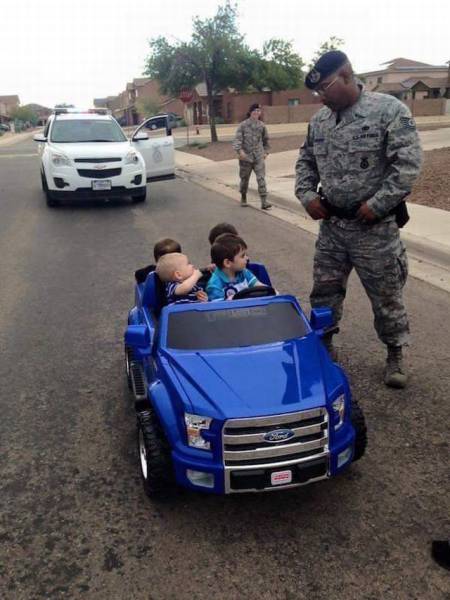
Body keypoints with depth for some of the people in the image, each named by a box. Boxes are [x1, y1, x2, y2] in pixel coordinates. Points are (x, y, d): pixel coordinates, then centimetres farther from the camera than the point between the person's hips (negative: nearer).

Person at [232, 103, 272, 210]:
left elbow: (265, 139, 22)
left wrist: (265, 151, 18)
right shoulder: (243, 125, -2)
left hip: (258, 157, 1)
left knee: (261, 178, -9)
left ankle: (264, 202, -12)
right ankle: (243, 198, 34)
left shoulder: (261, 125, 8)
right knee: (244, 178, 11)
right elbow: (238, 139, -10)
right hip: (246, 157, -1)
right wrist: (240, 150, -25)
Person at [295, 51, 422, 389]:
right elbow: (306, 161, 19)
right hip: (331, 224, 5)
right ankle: (322, 347, 33)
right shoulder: (319, 120, 7)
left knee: (386, 296, 7)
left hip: (374, 226, -5)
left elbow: (409, 163, -16)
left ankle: (395, 355, 26)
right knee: (324, 292, 13)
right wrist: (306, 195, 2)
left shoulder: (389, 110, -11)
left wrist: (376, 205, -19)